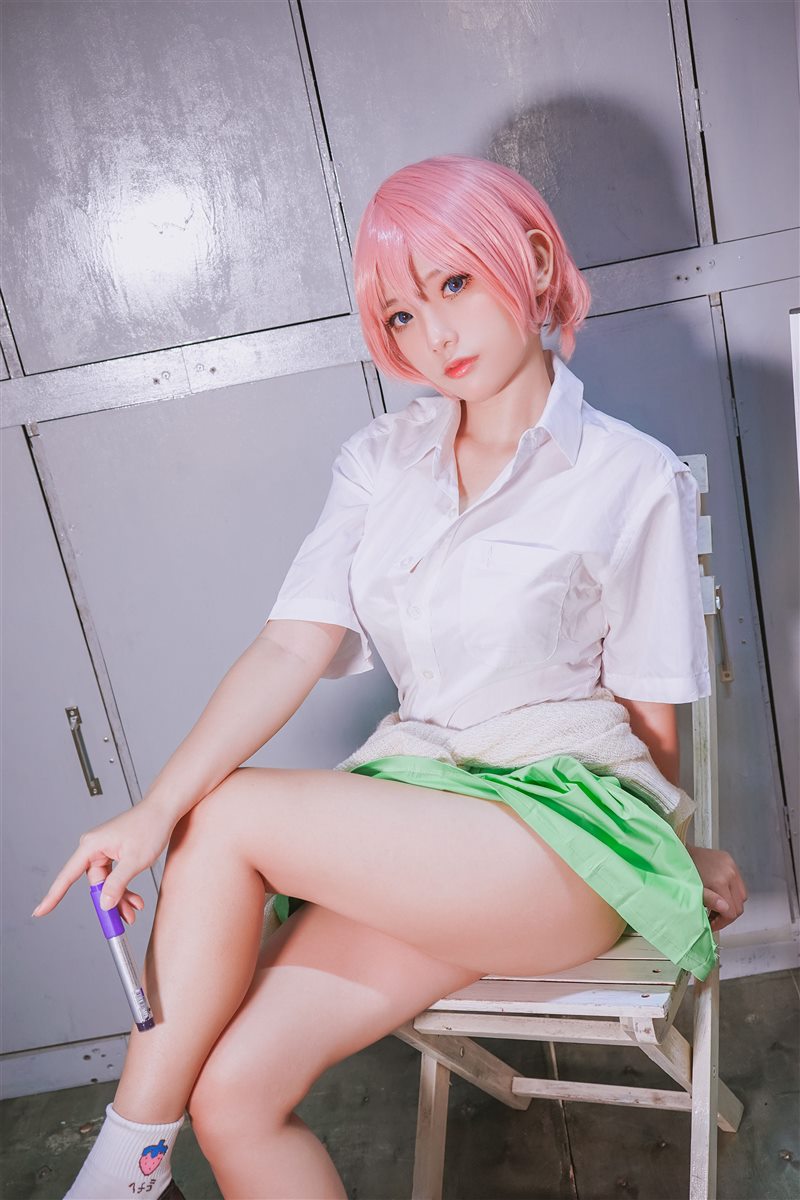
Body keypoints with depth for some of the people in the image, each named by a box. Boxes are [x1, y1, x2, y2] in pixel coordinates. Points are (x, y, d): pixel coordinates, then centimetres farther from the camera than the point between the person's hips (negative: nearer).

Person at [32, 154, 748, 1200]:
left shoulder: (633, 479, -5)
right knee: (234, 1095, -14)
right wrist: (156, 809, -16)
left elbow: (651, 716, 2)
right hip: (414, 819, 4)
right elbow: (292, 647, -4)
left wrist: (678, 858, 15)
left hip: (564, 827, -4)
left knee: (230, 818, -22)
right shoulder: (379, 462, 7)